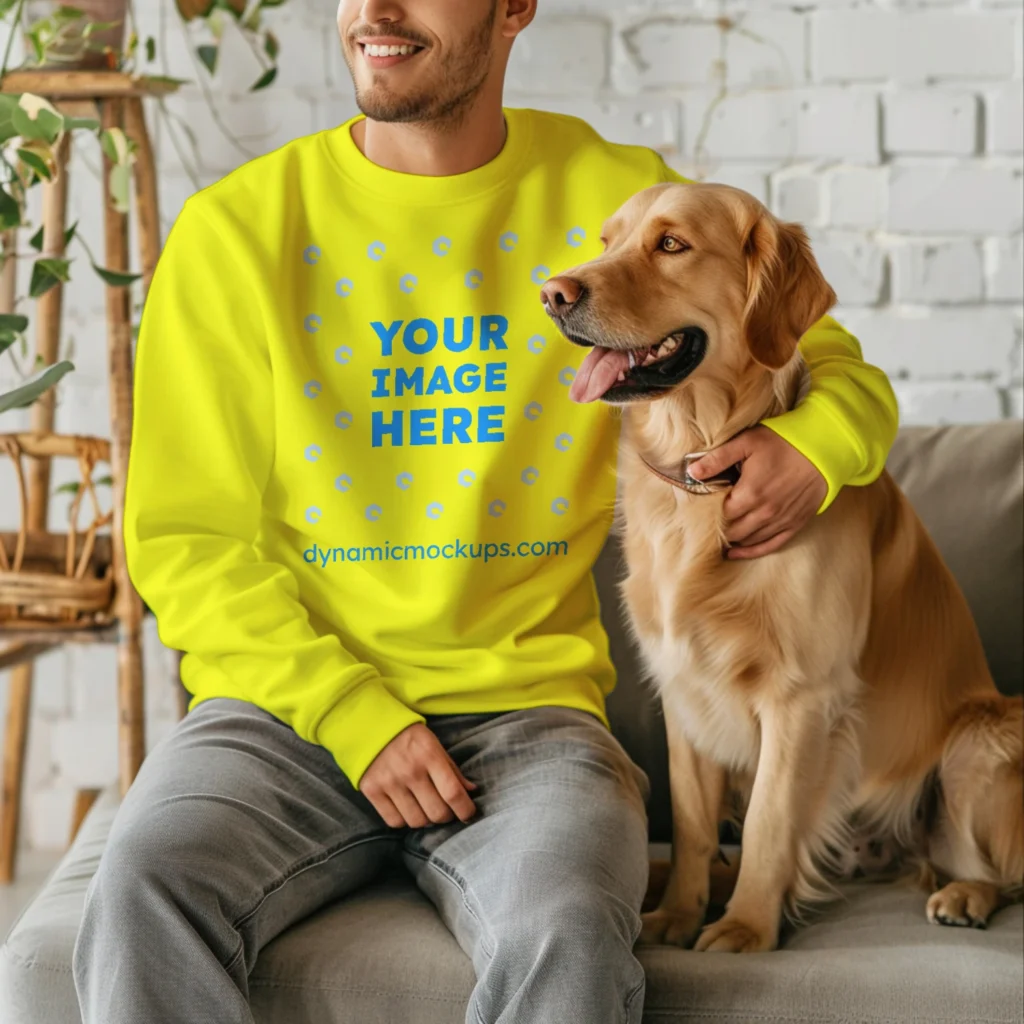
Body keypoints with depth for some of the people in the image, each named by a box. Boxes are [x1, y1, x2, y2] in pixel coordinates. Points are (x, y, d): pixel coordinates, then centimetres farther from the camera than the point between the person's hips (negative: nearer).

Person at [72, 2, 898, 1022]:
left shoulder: (618, 201, 4)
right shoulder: (234, 228, 1)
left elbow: (840, 371, 14)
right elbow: (186, 536, 2)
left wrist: (812, 449, -12)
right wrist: (354, 713, -12)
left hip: (521, 706, 0)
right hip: (289, 699, 0)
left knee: (568, 931, -31)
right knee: (143, 898, -29)